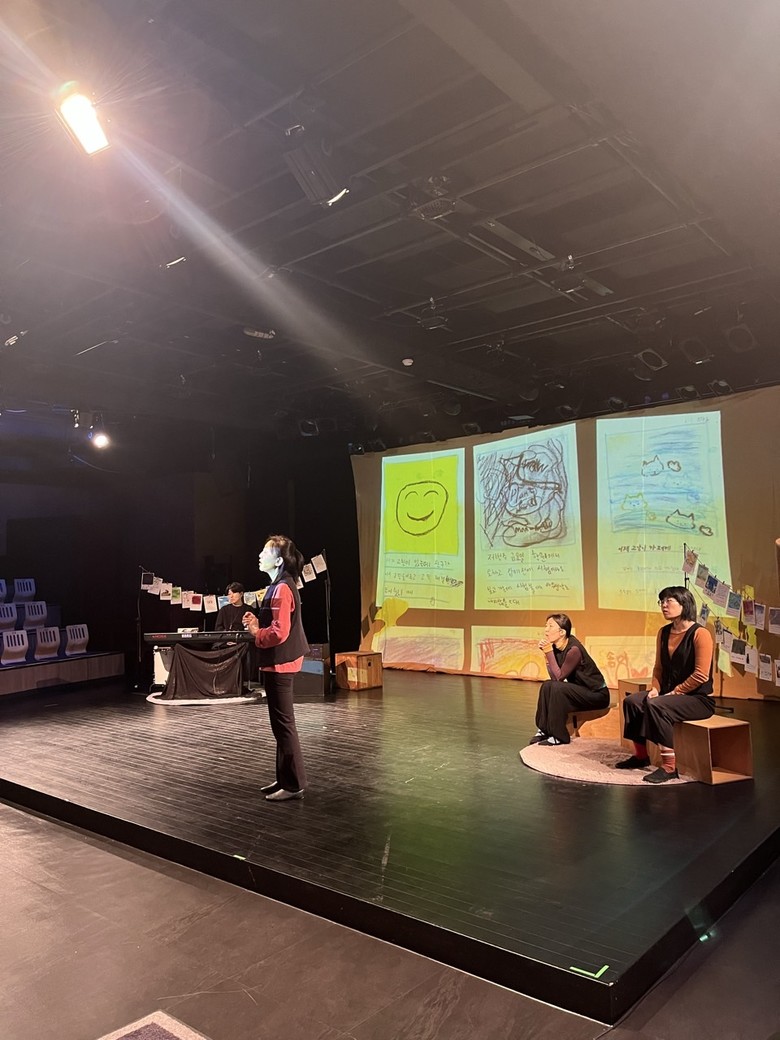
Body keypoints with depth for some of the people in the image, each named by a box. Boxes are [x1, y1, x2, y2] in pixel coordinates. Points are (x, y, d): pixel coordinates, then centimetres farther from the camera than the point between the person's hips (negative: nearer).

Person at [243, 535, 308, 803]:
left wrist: (256, 633, -10)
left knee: (283, 723, -3)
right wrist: (258, 623, 3)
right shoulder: (280, 585, 13)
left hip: (279, 663, -11)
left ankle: (294, 784, 5)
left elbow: (279, 632, -25)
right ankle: (284, 779, 26)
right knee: (281, 723, 16)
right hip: (278, 662, 11)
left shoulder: (282, 588, -19)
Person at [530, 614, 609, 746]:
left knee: (557, 688, -26)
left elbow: (559, 677, -26)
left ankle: (559, 736, -15)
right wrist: (546, 653, -15)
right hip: (579, 691, 8)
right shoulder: (556, 647, -2)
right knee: (547, 686, -10)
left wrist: (549, 652, -26)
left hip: (597, 694, -8)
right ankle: (544, 729, 0)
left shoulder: (574, 649, -26)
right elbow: (554, 678, -8)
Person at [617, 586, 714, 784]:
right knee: (631, 701, -12)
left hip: (699, 699, -8)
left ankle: (670, 766, -25)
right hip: (669, 693, 8)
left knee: (656, 706, -31)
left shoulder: (700, 634, -14)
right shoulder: (664, 632, 10)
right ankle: (641, 755, 3)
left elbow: (701, 675, -19)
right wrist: (655, 688, -2)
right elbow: (659, 667, 16)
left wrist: (674, 692, -16)